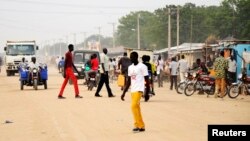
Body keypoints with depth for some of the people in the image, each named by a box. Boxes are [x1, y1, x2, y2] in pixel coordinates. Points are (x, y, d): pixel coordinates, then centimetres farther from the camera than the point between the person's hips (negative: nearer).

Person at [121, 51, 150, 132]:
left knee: (134, 106, -18)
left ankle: (139, 125, -11)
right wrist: (124, 93, 14)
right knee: (136, 108, 8)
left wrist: (147, 93, -10)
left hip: (139, 89, -7)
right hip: (132, 90, 8)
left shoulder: (142, 66, -7)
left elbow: (147, 80, -7)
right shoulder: (130, 67, 14)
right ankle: (141, 126, 15)